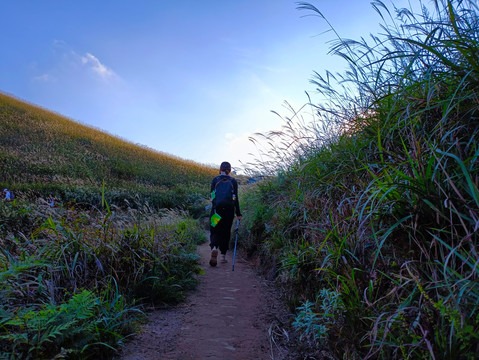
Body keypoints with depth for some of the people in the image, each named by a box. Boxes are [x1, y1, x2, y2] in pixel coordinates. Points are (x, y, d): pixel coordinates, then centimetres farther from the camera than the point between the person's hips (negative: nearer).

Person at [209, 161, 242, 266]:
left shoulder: (215, 180, 3)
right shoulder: (233, 181, 2)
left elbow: (211, 196, 3)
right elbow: (236, 198, -1)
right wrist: (238, 213, 3)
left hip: (216, 209, 0)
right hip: (229, 210, 1)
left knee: (215, 231, 6)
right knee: (226, 232, 13)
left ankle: (214, 248, -23)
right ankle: (223, 255, 16)